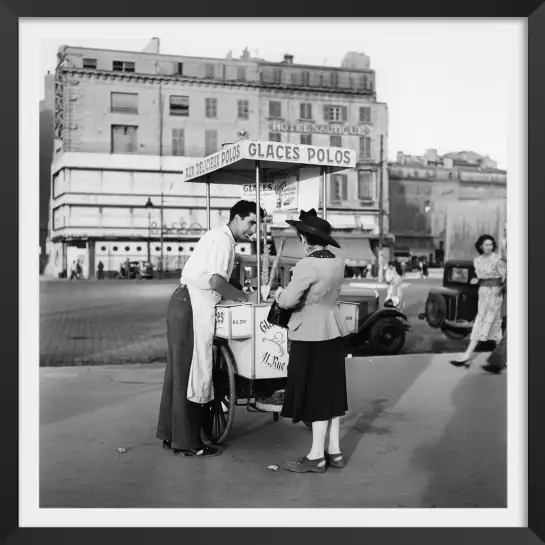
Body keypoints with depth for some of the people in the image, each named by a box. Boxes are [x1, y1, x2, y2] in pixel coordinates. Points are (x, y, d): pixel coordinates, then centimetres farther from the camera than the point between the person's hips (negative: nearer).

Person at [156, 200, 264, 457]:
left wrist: (238, 294, 12)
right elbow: (216, 281, -21)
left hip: (185, 302, 10)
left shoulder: (218, 236, 21)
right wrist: (244, 297, -10)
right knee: (189, 372, -6)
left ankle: (170, 434, 22)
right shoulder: (223, 239, -11)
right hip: (192, 306, -10)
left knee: (178, 370, 13)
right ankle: (186, 441, 1)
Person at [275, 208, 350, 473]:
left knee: (315, 394, 0)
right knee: (331, 391, 13)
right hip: (333, 332, 8)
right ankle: (334, 451, 20)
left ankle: (317, 456, 7)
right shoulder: (337, 263, 6)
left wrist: (279, 291, 3)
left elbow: (288, 301, -18)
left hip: (311, 334, -8)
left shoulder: (308, 265, -18)